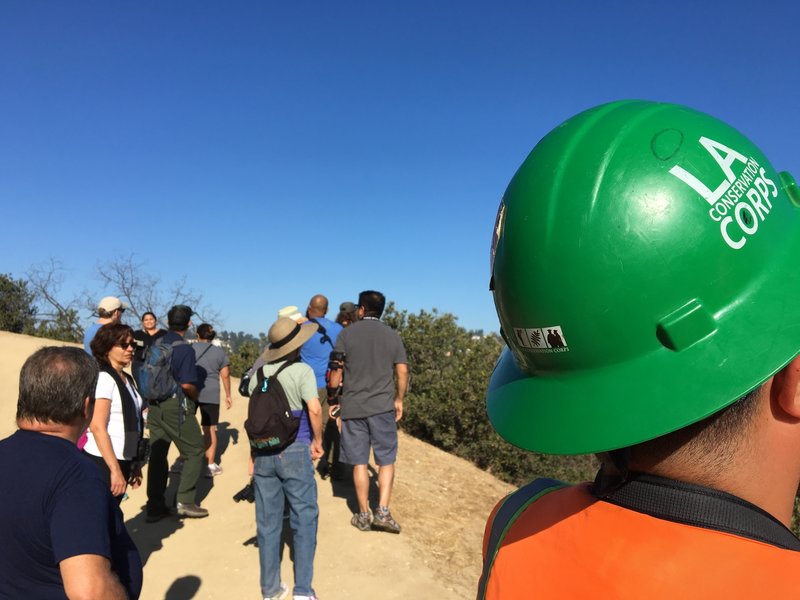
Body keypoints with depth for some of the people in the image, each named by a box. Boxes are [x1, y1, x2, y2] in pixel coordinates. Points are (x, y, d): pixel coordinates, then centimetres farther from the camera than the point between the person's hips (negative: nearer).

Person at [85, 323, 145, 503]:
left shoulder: (127, 379, 11)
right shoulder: (104, 378, -15)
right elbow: (97, 427, -21)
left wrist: (134, 464, 17)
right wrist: (115, 470, -22)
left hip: (121, 461, 8)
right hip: (102, 462, -8)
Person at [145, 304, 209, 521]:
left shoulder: (156, 344, 7)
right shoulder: (184, 349, -14)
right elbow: (187, 385, -18)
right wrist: (195, 397, 0)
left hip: (154, 405, 7)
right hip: (176, 406, -7)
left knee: (157, 454, 12)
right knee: (194, 451, 6)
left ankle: (155, 507, 18)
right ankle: (186, 501, 5)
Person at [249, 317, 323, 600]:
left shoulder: (258, 372, 5)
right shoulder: (302, 370, -11)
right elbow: (314, 409, -20)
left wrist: (254, 452, 17)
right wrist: (318, 441, -4)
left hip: (263, 452, 5)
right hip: (294, 451, -5)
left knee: (267, 521, 13)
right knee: (304, 518, 8)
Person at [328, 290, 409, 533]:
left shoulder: (346, 334, 0)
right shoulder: (392, 335, 4)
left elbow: (336, 370, -2)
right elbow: (402, 371, 1)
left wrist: (332, 400, 9)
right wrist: (399, 400, 14)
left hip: (353, 407, 0)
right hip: (383, 406, 0)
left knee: (359, 462, 8)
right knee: (386, 460, 10)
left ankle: (363, 515, 16)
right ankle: (383, 511, 0)